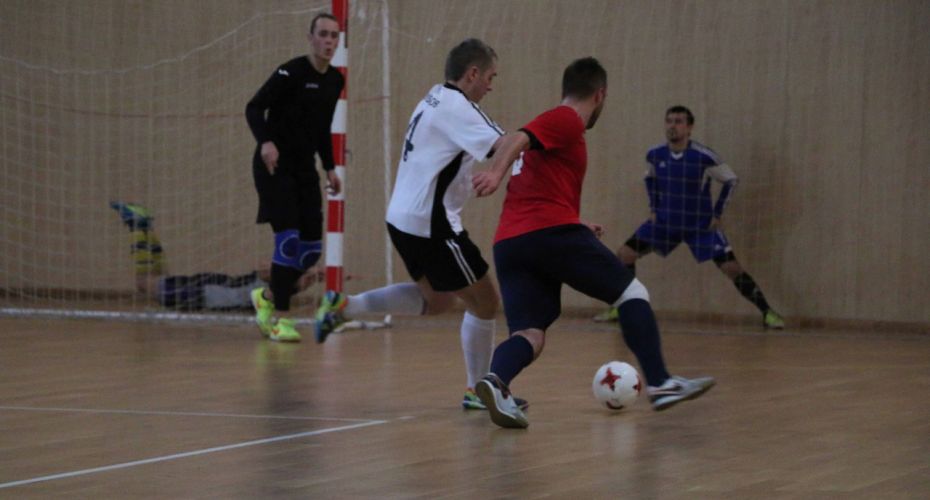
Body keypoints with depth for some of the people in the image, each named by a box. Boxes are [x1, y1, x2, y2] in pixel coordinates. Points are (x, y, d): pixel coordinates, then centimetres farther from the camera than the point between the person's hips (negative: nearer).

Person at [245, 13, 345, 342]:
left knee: (312, 248, 2)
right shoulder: (291, 73, -14)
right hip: (275, 166, -7)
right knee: (288, 239, -15)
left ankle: (267, 296, 25)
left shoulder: (335, 81, 8)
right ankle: (281, 318, -6)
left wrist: (330, 168, 15)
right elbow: (254, 108, -17)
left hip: (305, 168, 7)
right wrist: (265, 141, -33)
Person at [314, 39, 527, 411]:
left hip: (403, 217, 10)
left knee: (437, 299, 26)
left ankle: (343, 307, 18)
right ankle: (478, 391, 11)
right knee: (483, 301, 3)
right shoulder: (456, 107, -15)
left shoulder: (437, 99, 14)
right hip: (430, 224, -10)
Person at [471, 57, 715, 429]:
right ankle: (660, 384, -4)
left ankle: (495, 382, -30)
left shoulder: (553, 122, 29)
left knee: (529, 334, -1)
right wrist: (495, 172, -34)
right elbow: (517, 138, -17)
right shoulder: (567, 121, 2)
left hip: (508, 242, 8)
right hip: (553, 231, -8)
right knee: (632, 293, 4)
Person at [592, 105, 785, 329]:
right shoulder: (655, 155, -7)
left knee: (732, 268, -13)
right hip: (665, 221, 4)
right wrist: (653, 208, 8)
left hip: (701, 225, -4)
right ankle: (620, 308, 13)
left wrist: (717, 214, -9)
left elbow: (731, 180, -8)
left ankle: (767, 312, -1)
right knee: (624, 254, -4)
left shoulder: (704, 156, -21)